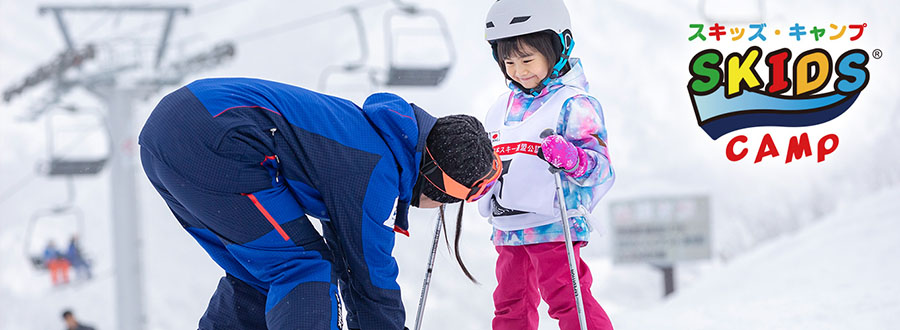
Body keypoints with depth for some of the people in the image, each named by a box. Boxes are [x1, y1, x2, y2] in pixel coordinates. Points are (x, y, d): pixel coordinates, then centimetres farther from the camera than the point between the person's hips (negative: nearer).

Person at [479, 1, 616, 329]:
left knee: (566, 300, -11)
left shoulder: (573, 103, -8)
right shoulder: (503, 108, 15)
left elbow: (600, 166, -14)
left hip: (552, 225, -8)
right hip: (507, 229, 8)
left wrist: (571, 158, -33)